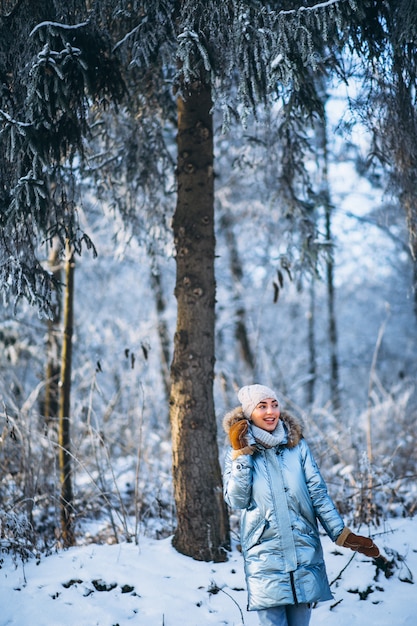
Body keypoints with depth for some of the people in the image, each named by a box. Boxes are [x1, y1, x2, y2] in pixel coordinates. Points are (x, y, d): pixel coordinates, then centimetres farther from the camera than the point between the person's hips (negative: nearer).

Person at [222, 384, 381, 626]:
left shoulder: (298, 445, 4)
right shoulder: (237, 453, 2)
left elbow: (319, 494, 3)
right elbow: (237, 500, -8)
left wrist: (342, 533, -5)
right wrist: (241, 455, -12)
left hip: (304, 553, 2)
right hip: (265, 557, -1)